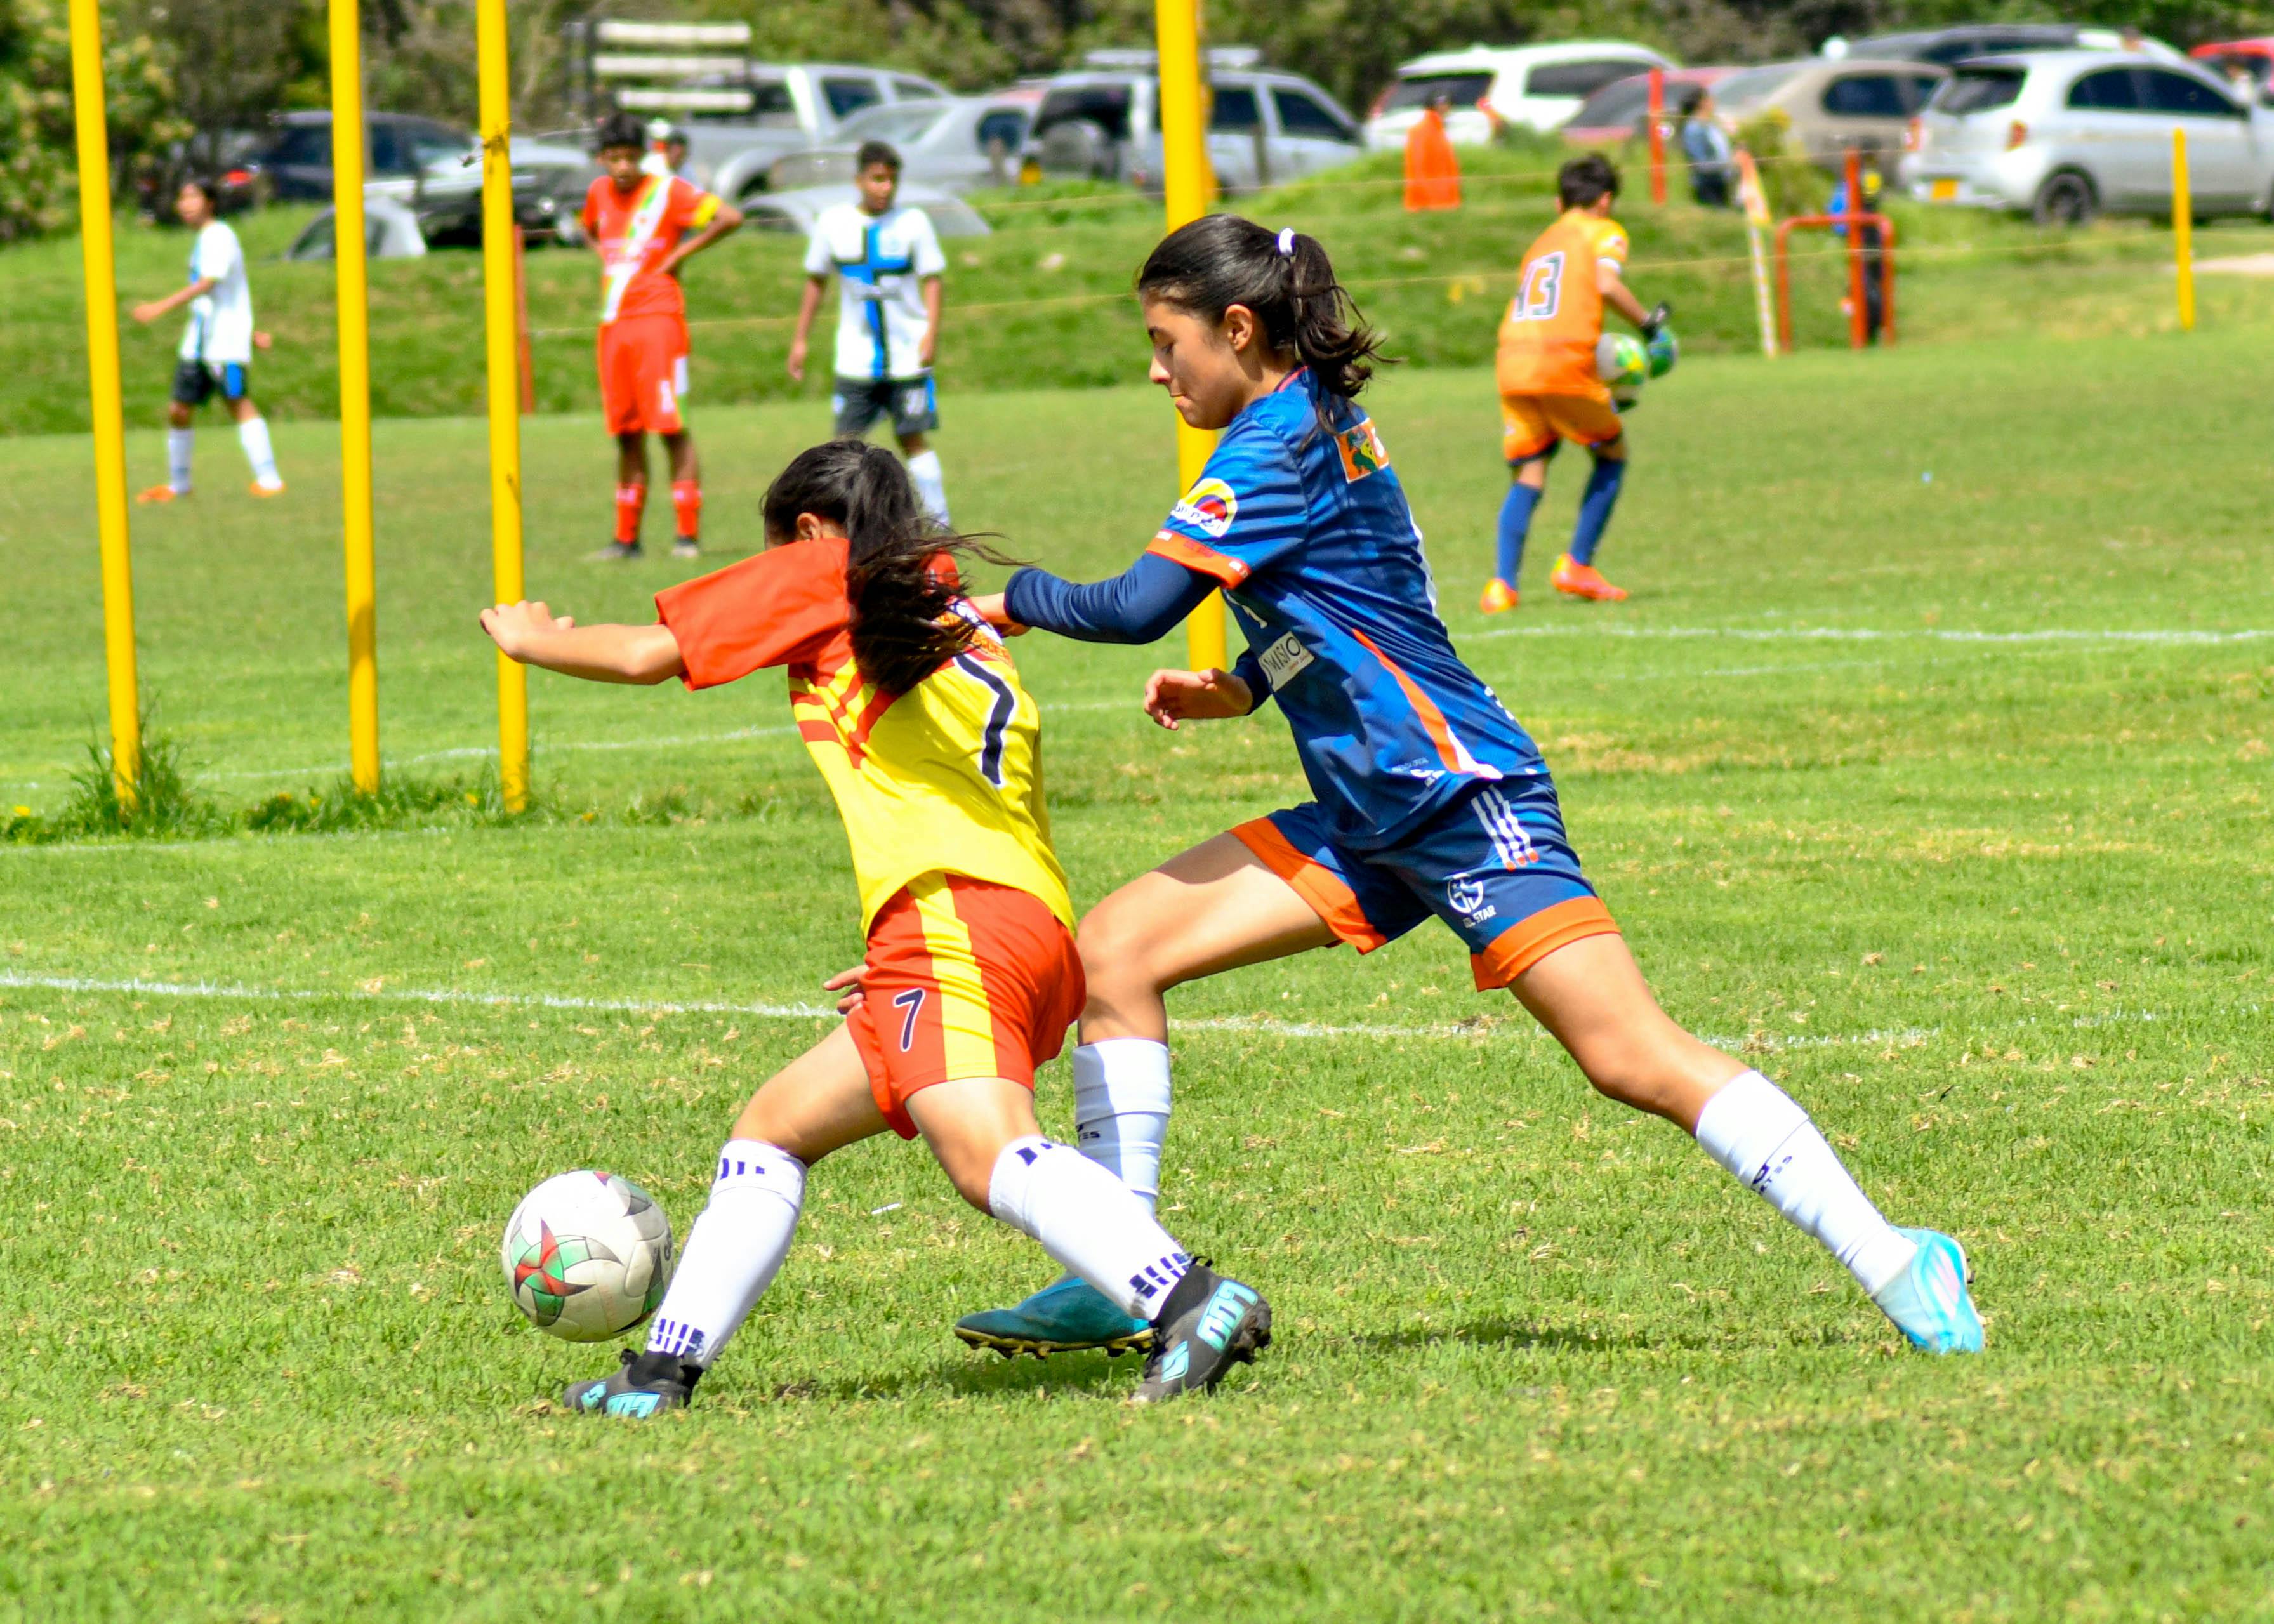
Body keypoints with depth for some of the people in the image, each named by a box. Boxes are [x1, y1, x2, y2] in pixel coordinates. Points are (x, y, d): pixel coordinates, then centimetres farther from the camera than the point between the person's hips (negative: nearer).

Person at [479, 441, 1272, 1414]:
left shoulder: (828, 572, 14)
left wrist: (532, 639, 36)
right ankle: (666, 1370, 20)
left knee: (990, 1158, -29)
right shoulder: (976, 636, 33)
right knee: (771, 1131, 20)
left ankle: (1192, 1304, -48)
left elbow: (648, 656, 17)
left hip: (951, 913, -9)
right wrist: (900, 968, 38)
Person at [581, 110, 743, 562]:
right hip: (613, 323, 6)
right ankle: (626, 538, 13)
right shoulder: (600, 192, 12)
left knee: (672, 428, -8)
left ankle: (689, 534, -7)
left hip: (657, 317, -6)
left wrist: (678, 255, -11)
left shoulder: (668, 191, -7)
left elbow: (730, 217, -15)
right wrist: (604, 255, 13)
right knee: (626, 434, 9)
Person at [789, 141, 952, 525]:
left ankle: (937, 523, 6)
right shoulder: (834, 223, 1)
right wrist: (800, 341, 9)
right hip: (856, 359, 2)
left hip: (908, 356, -2)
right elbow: (816, 281, 10)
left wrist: (931, 333, -13)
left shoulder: (913, 222, -3)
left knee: (914, 439, -1)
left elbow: (932, 280, -1)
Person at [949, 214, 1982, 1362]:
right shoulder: (1317, 426, 15)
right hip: (1369, 816, 10)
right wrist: (1237, 692, 14)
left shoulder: (1276, 448, -14)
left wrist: (1009, 601, -5)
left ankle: (1894, 1266, -12)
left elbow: (1139, 608, -22)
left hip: (1461, 795, -10)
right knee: (1114, 949, 3)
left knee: (1634, 1061, -16)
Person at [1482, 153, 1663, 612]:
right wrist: (1648, 323, 3)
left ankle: (1502, 583, -10)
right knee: (1612, 454, 16)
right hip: (1566, 361, -5)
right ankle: (1577, 566, 9)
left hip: (1513, 363, 5)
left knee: (1527, 475, 9)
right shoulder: (1604, 231, 11)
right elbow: (1606, 283, -9)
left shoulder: (1542, 242, 28)